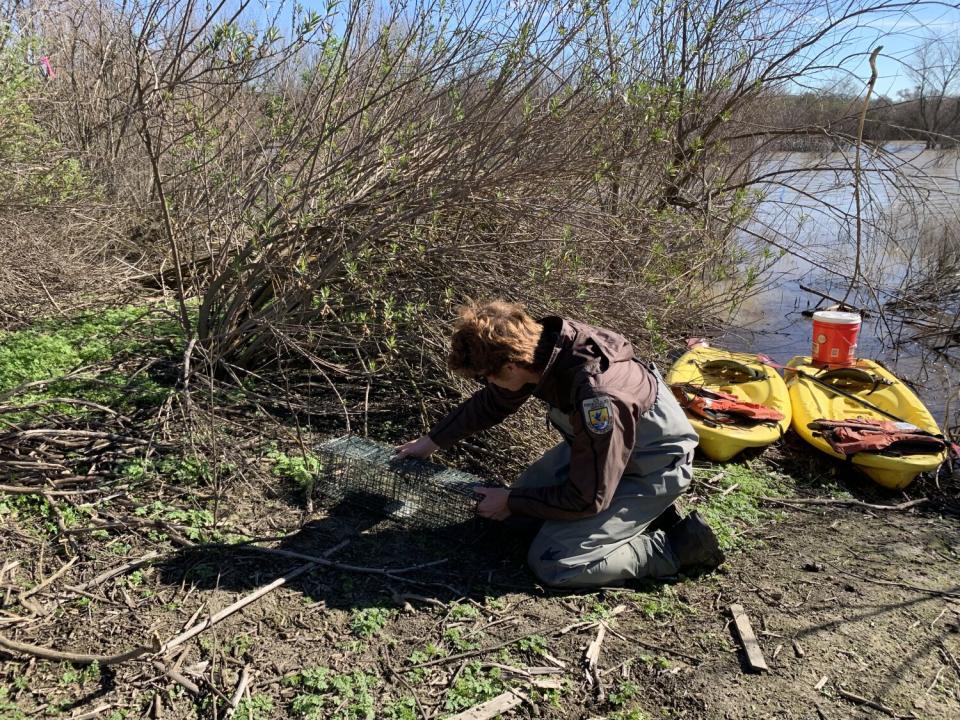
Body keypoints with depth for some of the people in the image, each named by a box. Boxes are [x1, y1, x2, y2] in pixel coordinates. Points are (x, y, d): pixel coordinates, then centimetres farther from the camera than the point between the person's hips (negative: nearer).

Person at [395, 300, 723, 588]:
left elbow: (587, 498, -27)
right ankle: (641, 512, 16)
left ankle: (679, 545, -2)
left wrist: (511, 502, -14)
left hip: (651, 468, -8)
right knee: (521, 509, 13)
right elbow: (491, 402, 5)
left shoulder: (596, 398, -39)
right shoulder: (539, 344, -17)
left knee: (552, 563, -14)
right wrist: (433, 441, 13)